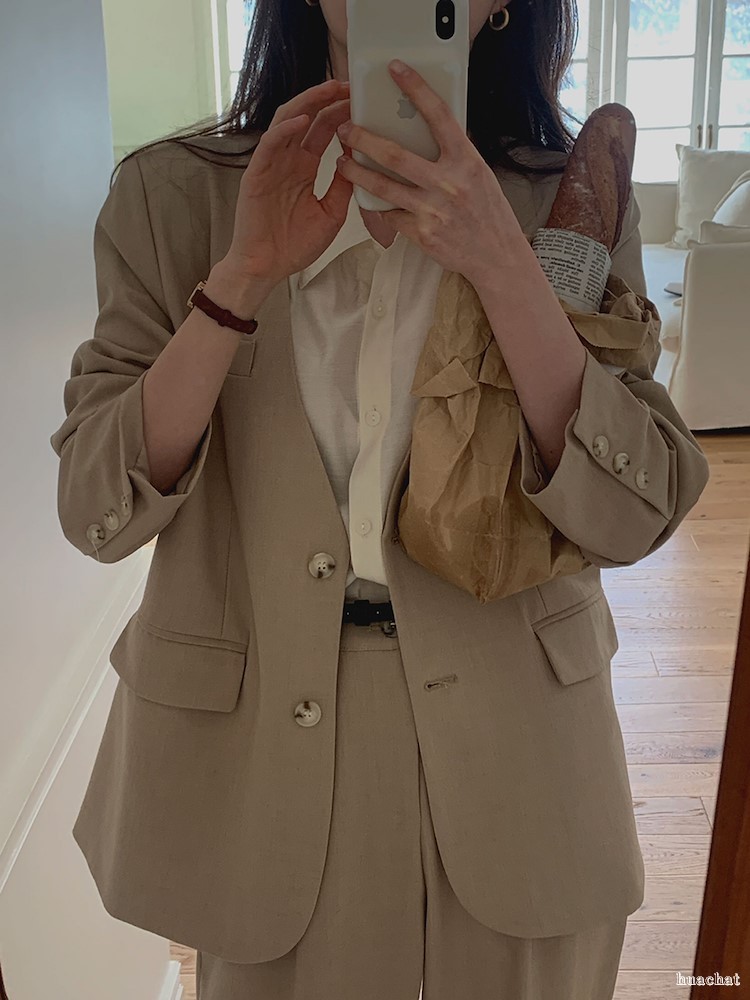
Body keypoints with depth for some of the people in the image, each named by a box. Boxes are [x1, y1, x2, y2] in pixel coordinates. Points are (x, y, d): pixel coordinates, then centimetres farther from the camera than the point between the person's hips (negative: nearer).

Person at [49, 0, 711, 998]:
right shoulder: (170, 193, -6)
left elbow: (634, 515, -12)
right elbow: (95, 512, -12)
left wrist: (502, 265, -24)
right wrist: (244, 276, -23)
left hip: (508, 747, 1)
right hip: (261, 739, 0)